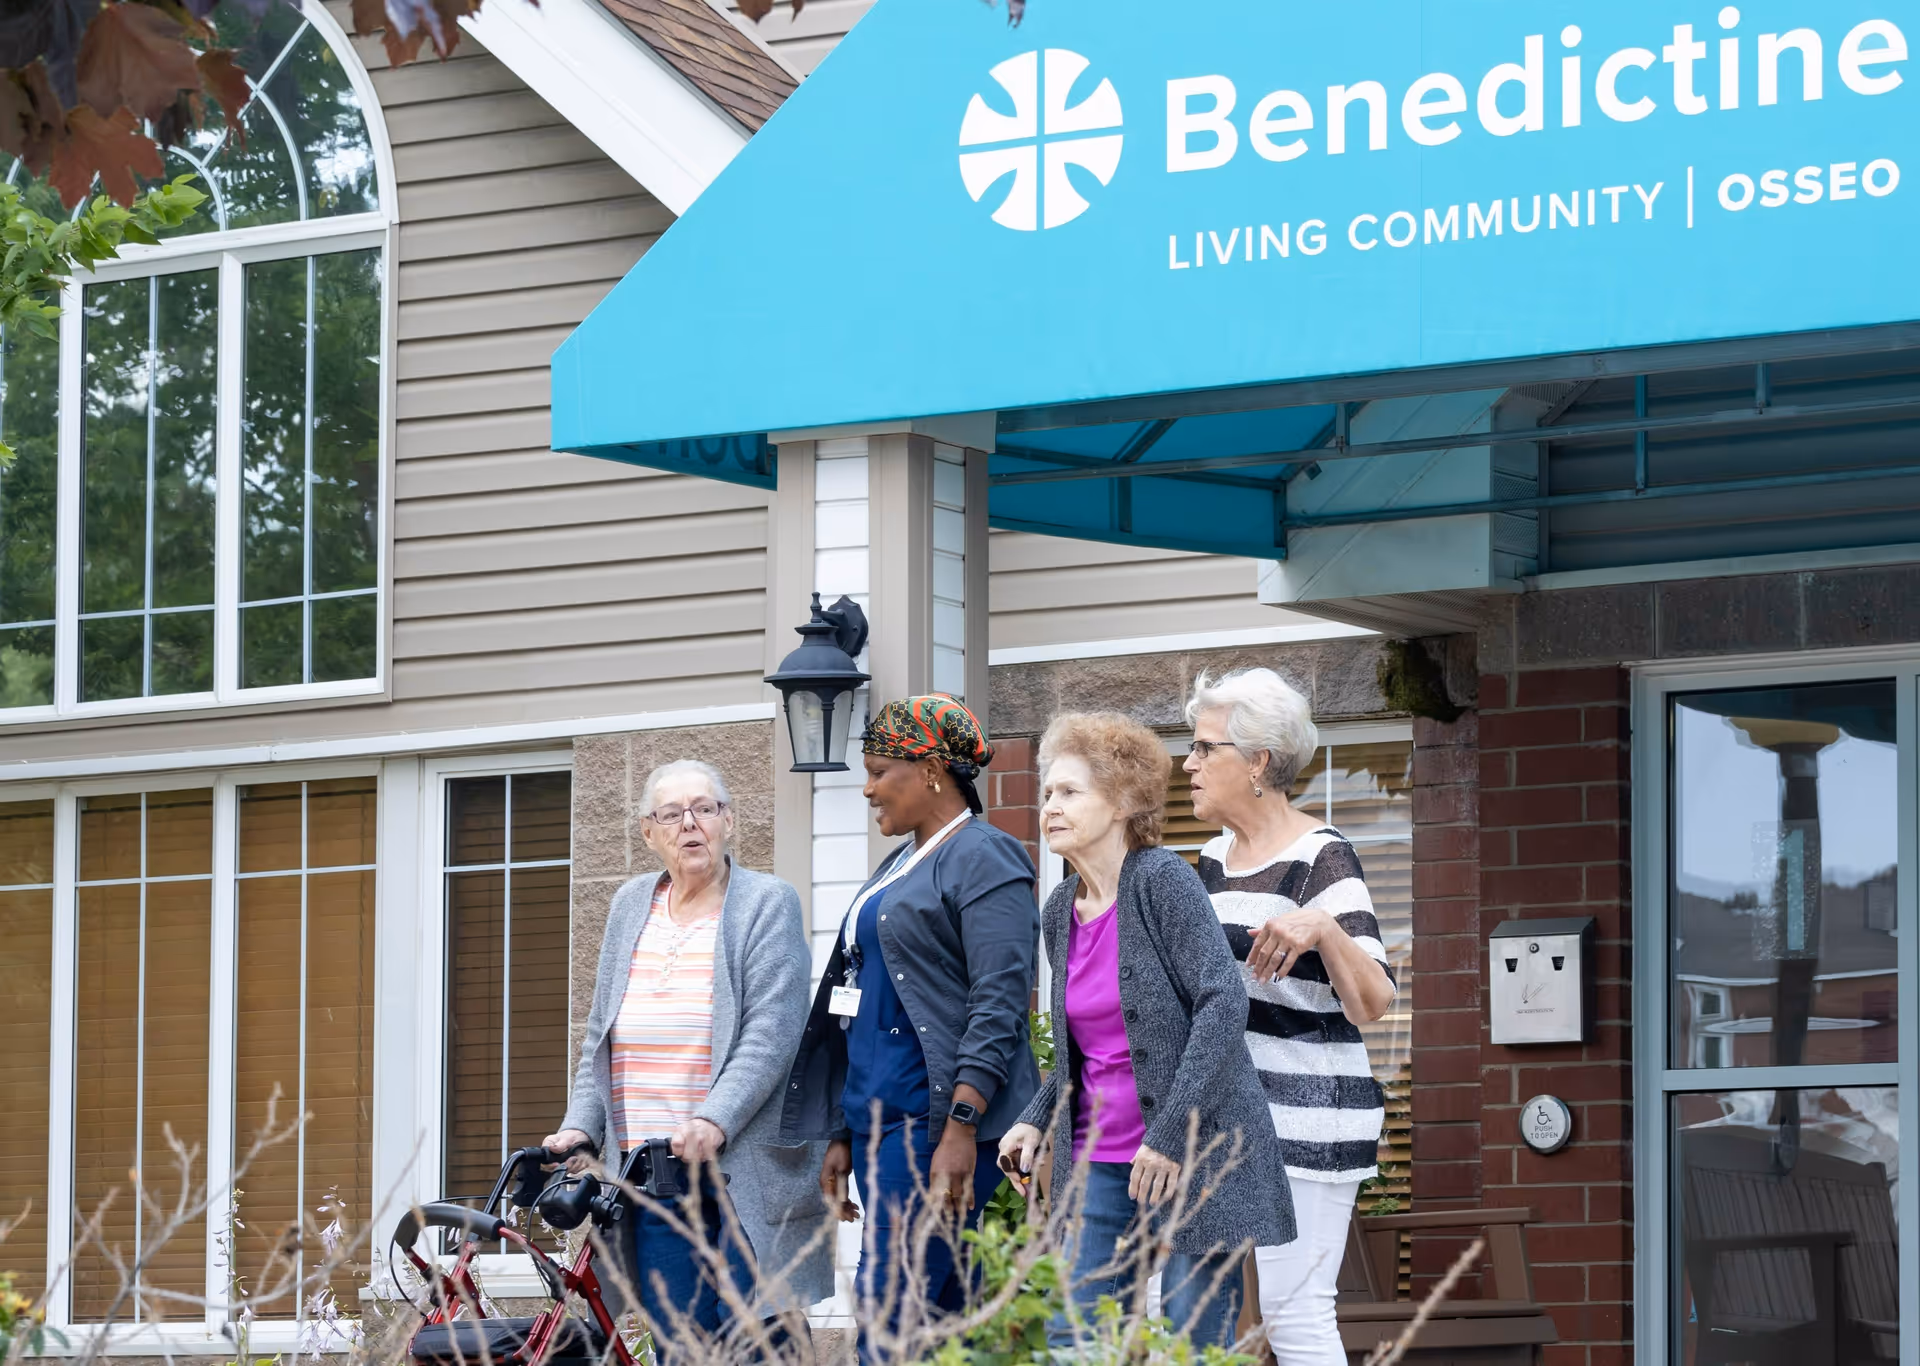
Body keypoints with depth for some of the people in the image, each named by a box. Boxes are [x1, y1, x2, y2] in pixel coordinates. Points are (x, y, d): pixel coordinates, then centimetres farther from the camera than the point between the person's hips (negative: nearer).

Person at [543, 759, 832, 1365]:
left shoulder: (769, 902, 0)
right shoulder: (631, 904, 16)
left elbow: (771, 1033, -11)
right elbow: (600, 1037, 18)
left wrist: (713, 1122, -23)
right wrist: (580, 1125, 4)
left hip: (742, 1171, -5)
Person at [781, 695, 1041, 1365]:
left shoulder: (983, 859, -7)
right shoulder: (897, 866, 21)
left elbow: (998, 1006, -16)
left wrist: (961, 1128, -23)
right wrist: (843, 1137, 22)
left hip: (939, 1125, -9)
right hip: (881, 1126, 9)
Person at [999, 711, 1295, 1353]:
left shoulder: (1162, 879, -10)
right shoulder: (1061, 911, 12)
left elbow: (1223, 1004, -17)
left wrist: (1170, 1134, -21)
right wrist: (1037, 1120, 8)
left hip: (1194, 1154, -7)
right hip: (1100, 1161, 7)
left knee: (1195, 1342, -5)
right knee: (1070, 1338, -1)